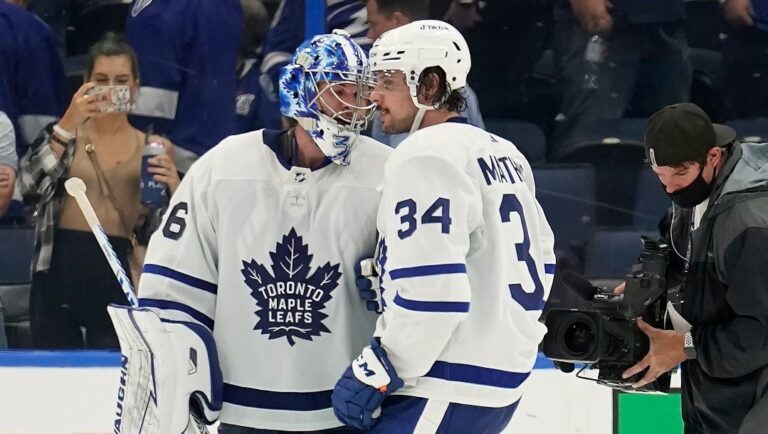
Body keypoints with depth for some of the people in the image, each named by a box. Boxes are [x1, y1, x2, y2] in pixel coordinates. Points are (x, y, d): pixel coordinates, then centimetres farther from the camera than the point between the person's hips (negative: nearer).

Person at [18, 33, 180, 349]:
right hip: (60, 272, 0)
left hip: (120, 275, 0)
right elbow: (31, 187, -10)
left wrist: (173, 188, -11)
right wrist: (68, 124, -15)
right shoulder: (64, 135, 8)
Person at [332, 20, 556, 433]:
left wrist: (376, 372, -17)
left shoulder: (426, 156, -15)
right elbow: (539, 264, 21)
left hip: (446, 391, -10)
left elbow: (432, 289, -23)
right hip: (502, 376, 10)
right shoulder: (503, 154, 14)